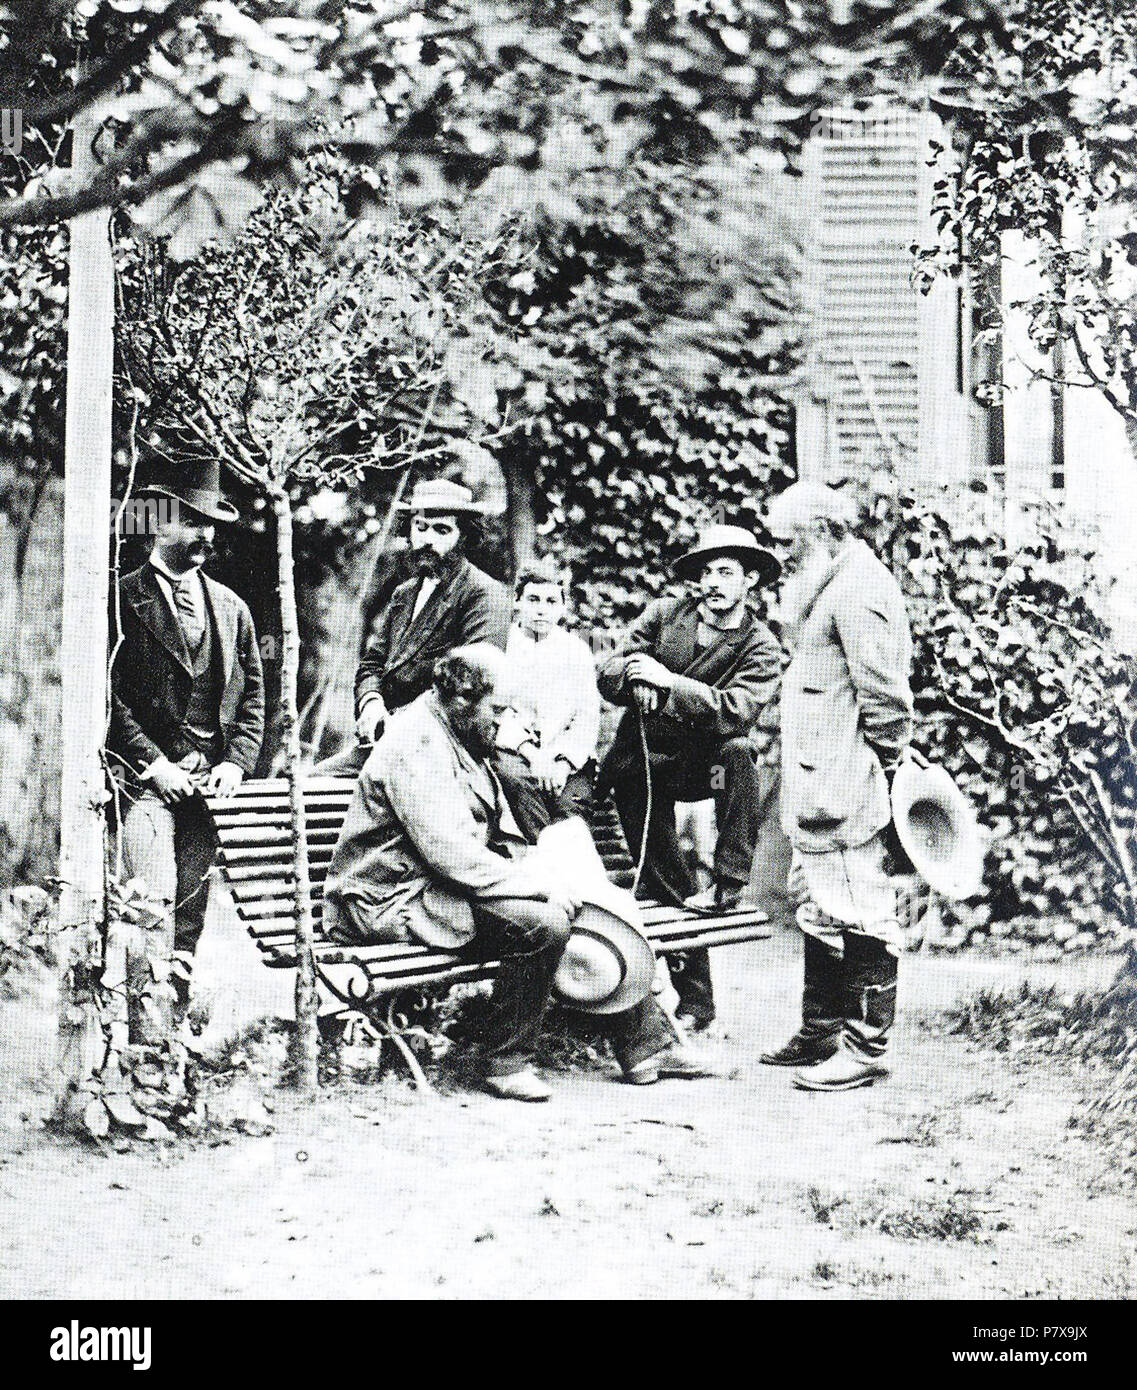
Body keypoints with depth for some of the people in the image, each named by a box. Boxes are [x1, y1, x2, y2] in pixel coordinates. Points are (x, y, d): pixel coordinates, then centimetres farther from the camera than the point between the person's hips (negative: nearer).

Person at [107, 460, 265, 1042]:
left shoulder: (230, 607, 17)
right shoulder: (124, 599, 0)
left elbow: (252, 695, 18)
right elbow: (108, 697, -5)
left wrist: (236, 763, 3)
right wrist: (153, 764, -11)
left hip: (210, 781, 5)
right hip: (146, 780, -5)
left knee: (191, 913, 4)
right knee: (154, 905, -14)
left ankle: (178, 1025, 10)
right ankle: (148, 1037, -14)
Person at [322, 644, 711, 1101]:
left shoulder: (463, 739, 15)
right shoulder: (414, 746, -18)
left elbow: (501, 834, 20)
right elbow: (453, 855, -26)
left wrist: (543, 872, 1)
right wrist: (539, 885, -21)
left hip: (458, 886, 10)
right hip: (396, 900, -10)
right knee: (544, 923, -29)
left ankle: (645, 1045, 9)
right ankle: (505, 1061, -14)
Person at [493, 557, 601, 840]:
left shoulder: (576, 650, 12)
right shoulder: (503, 643, 6)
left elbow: (588, 720, 5)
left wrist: (563, 763, -12)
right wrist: (531, 753, -17)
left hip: (568, 754, 1)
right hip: (514, 749, -1)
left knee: (573, 802, -28)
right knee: (516, 778, -34)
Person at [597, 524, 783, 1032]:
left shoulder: (760, 647, -8)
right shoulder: (662, 614, 0)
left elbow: (735, 711, -25)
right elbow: (607, 679, -2)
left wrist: (668, 681, -32)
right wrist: (636, 672, -25)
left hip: (702, 762, -2)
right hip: (640, 763, 2)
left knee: (737, 753, -35)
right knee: (666, 886, 0)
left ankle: (730, 888, -26)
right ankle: (694, 999, 11)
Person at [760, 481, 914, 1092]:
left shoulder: (857, 591, -15)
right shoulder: (829, 590, 20)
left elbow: (884, 696, -20)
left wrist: (880, 767, -14)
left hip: (845, 791, -12)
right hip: (818, 790, 12)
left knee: (858, 916, -6)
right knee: (818, 910, 17)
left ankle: (867, 1046, 1)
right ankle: (821, 1034, 28)